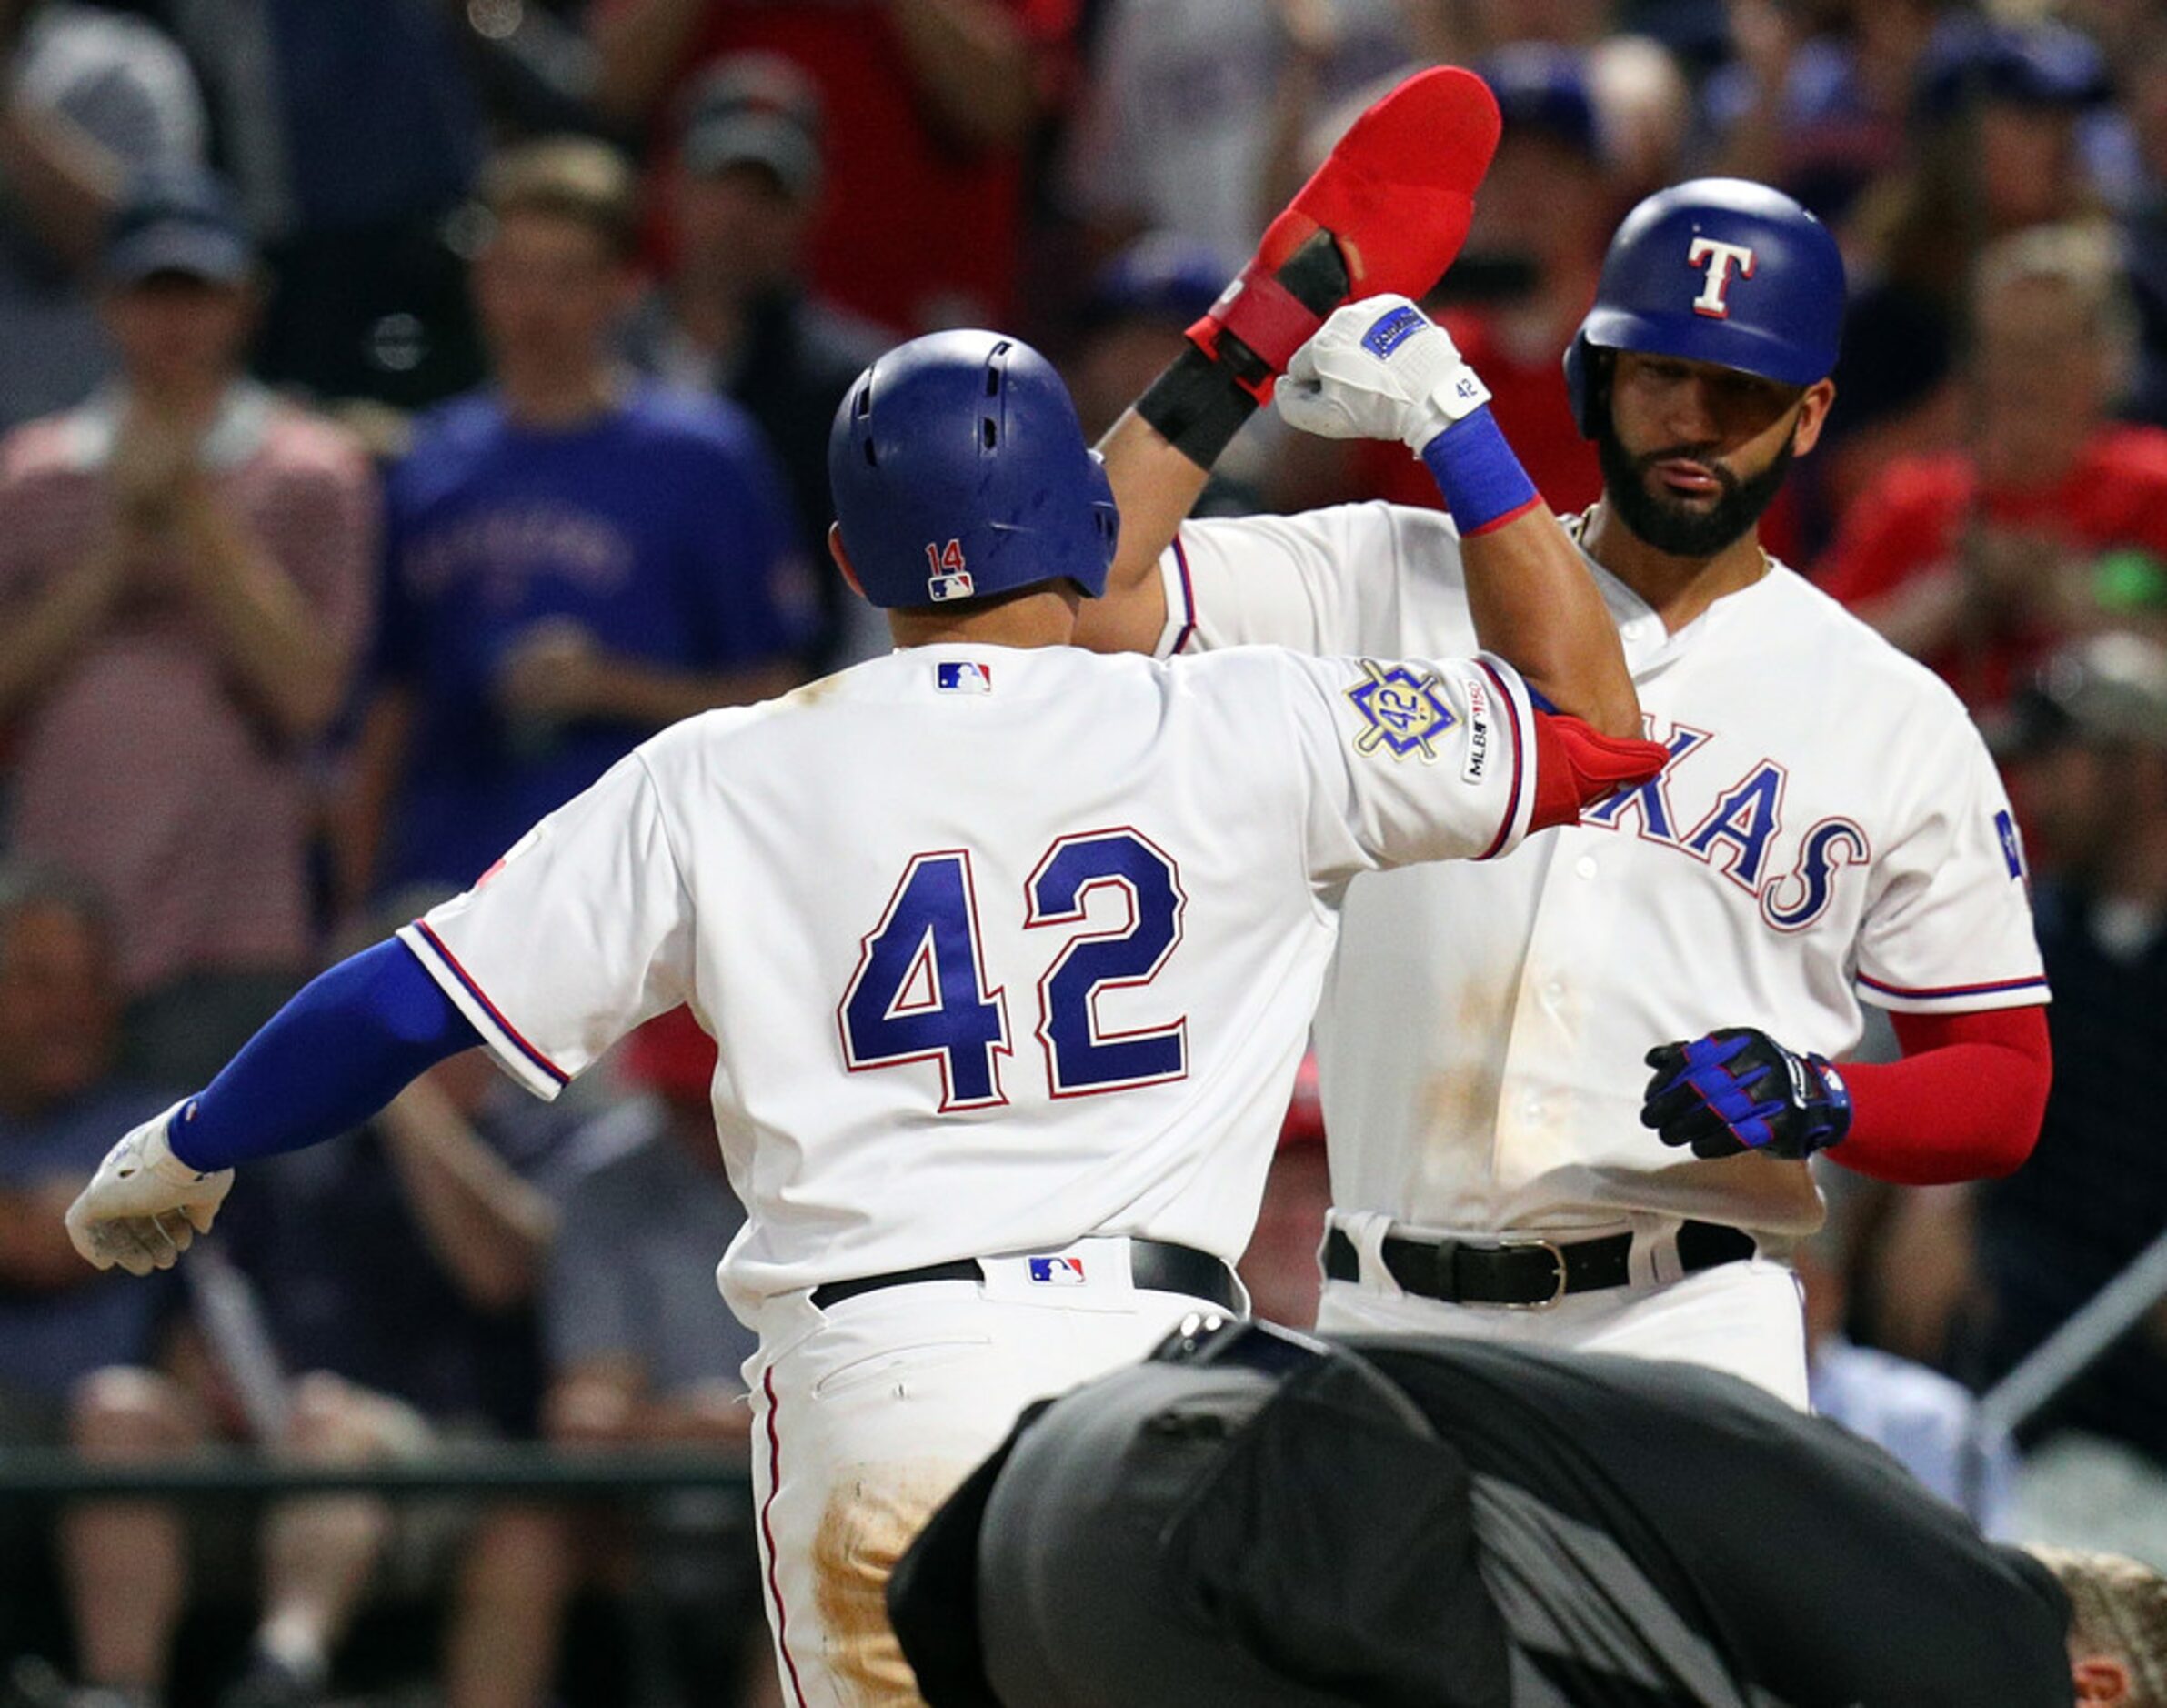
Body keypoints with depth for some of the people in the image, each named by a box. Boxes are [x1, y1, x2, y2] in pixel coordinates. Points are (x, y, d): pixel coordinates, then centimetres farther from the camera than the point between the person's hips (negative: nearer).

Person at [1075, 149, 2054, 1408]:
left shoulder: (1898, 721, 8)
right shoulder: (1395, 585, 10)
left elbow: (2007, 1085, 9)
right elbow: (1081, 598, -1)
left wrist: (1819, 1103, -12)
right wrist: (1249, 342, -5)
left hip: (1690, 1338, -2)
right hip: (1391, 1330, 2)